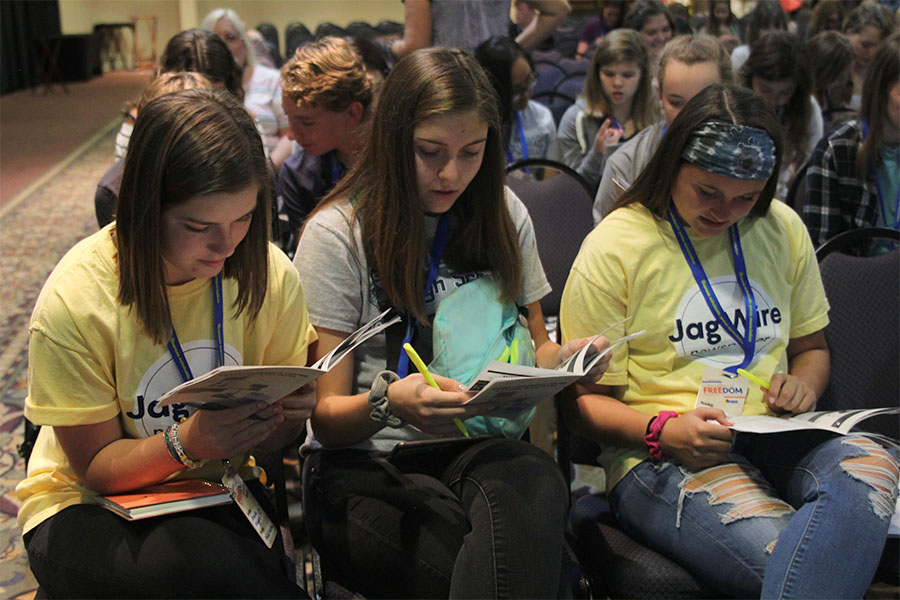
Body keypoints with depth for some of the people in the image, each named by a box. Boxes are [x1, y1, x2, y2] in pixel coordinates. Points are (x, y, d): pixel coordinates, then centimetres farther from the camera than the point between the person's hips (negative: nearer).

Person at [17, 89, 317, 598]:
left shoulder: (270, 274, -10)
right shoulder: (75, 299, -20)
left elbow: (266, 439, 4)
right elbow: (95, 466, -11)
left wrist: (285, 417, -22)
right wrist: (185, 445, -31)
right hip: (90, 506, -2)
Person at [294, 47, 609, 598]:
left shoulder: (504, 216, 10)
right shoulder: (337, 233, -3)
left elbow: (534, 349, 21)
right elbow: (325, 417, -4)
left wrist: (566, 359, -4)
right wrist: (388, 403, -27)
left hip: (483, 449, 4)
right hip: (363, 468, -4)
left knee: (535, 483, -35)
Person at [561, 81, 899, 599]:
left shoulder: (783, 229, 13)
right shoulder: (614, 248, -3)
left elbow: (811, 347, 26)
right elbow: (585, 399, -1)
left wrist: (803, 384, 2)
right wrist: (661, 431, -20)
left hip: (774, 440, 6)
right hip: (660, 457, -5)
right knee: (776, 550, -37)